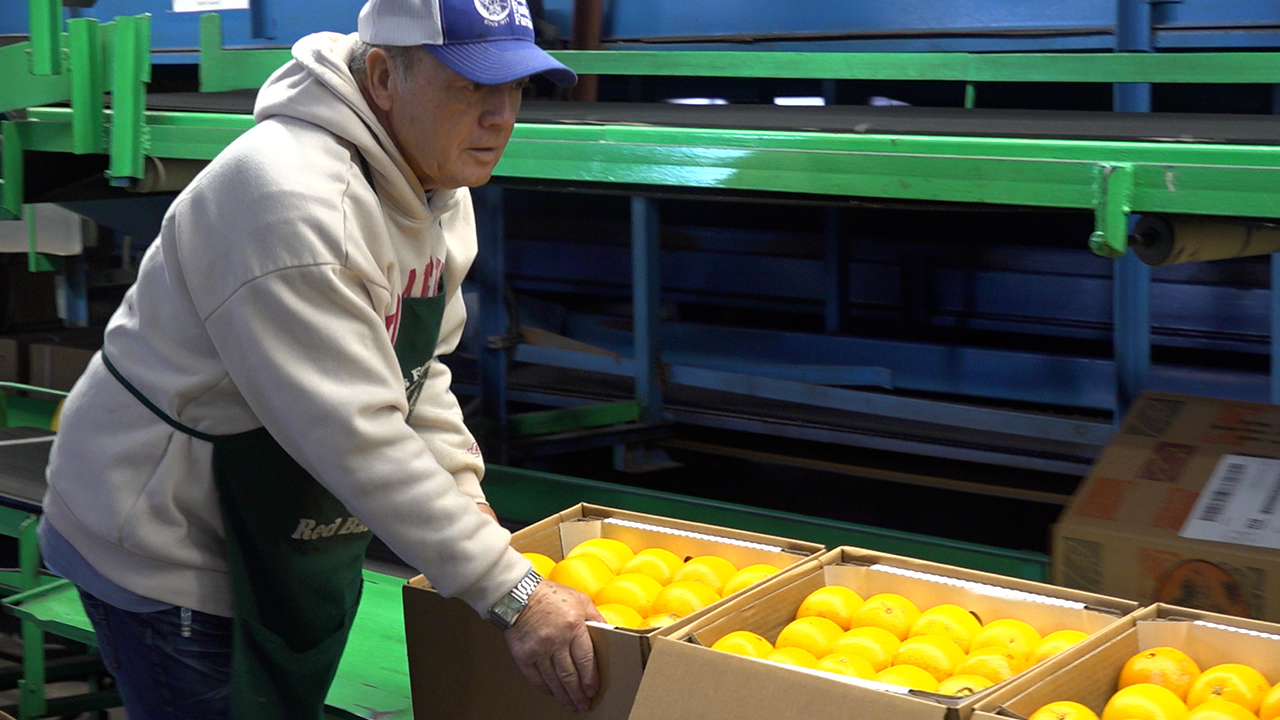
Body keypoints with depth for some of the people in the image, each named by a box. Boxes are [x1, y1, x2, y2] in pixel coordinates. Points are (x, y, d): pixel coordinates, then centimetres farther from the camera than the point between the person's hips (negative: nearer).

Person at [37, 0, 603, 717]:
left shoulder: (440, 190, 1)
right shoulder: (290, 199, -30)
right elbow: (356, 436, -34)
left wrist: (463, 495, -1)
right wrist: (511, 593, -33)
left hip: (293, 543, 9)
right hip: (161, 547, -9)